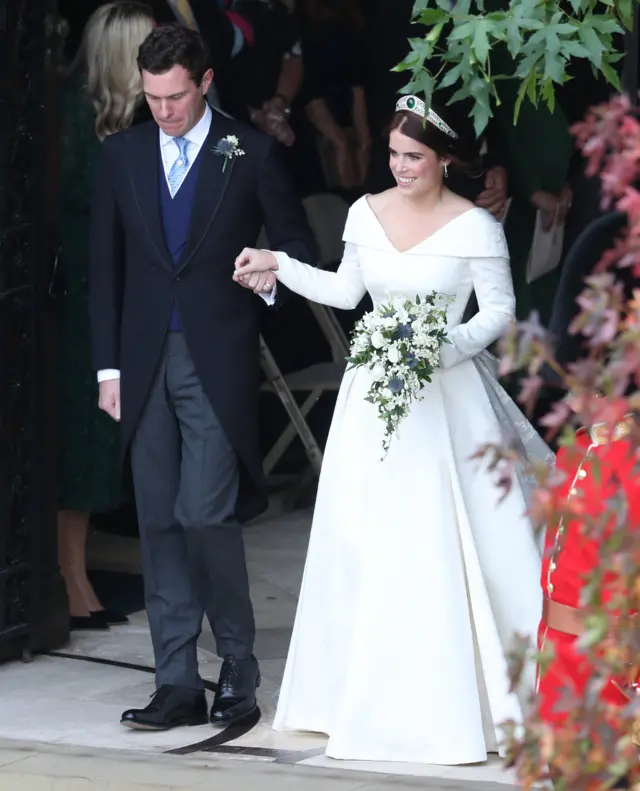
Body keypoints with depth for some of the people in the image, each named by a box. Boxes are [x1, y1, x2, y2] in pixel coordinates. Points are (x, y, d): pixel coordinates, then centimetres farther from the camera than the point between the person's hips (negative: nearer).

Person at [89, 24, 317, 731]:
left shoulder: (251, 154, 0)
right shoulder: (121, 156, 9)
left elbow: (296, 243, 9)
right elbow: (105, 269, 11)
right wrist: (108, 367, 6)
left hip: (218, 361, -4)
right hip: (145, 363, 4)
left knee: (205, 515, -12)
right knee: (159, 524, 4)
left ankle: (238, 665, 6)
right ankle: (177, 684, 9)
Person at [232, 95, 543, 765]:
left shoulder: (474, 227, -8)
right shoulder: (367, 213, 6)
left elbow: (499, 309, -3)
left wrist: (444, 349, -16)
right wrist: (279, 267, 13)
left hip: (441, 400, -5)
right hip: (371, 396, 5)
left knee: (434, 547, -8)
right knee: (360, 545, 5)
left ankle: (445, 705, 2)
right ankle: (370, 701, 15)